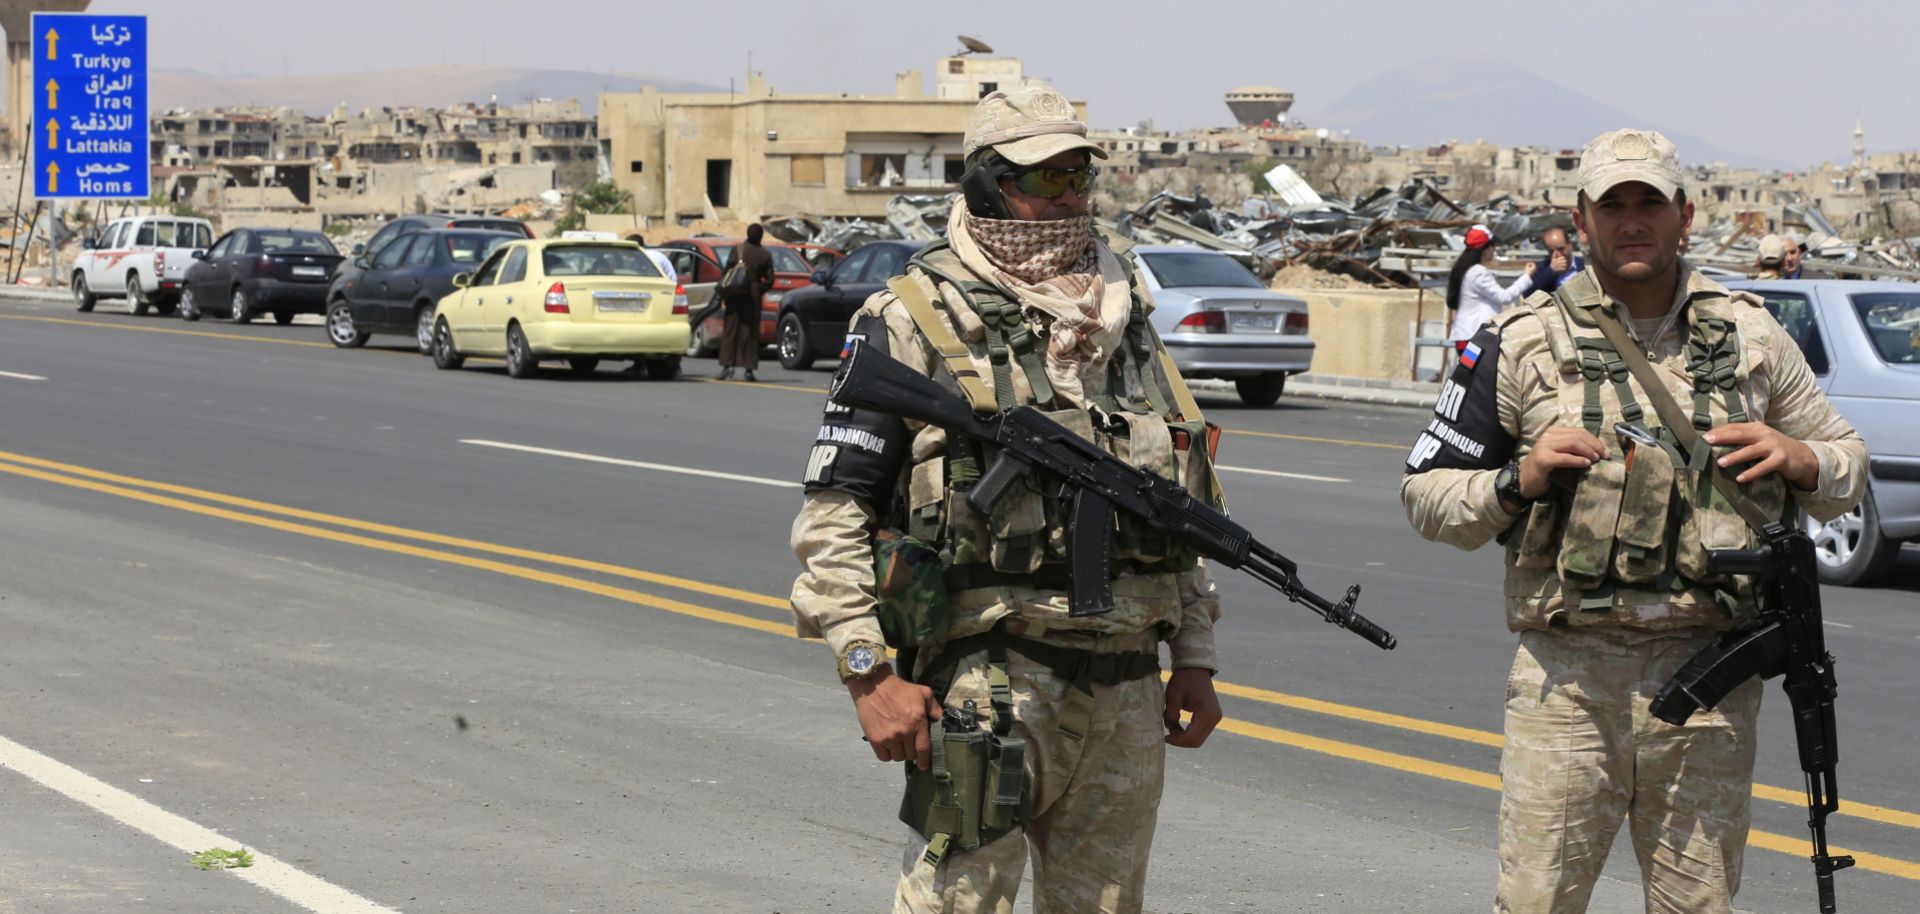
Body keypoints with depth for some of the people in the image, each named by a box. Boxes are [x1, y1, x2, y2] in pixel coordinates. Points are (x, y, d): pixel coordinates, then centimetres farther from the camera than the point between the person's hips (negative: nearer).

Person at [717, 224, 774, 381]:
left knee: (730, 330, 3)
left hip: (735, 296, -1)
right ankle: (749, 369, 2)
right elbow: (770, 280, 0)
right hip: (753, 297, 1)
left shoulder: (737, 250, -4)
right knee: (750, 332, 4)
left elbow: (726, 272, -6)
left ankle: (727, 364, -7)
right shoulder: (765, 256, 1)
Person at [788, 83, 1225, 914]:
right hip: (988, 682, -6)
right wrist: (868, 676, -14)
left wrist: (1195, 657, 15)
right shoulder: (913, 321, -4)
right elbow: (832, 514, -6)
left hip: (1128, 690, 6)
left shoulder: (1124, 315, 14)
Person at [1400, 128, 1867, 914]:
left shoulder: (1751, 337, 11)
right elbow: (1426, 495, 7)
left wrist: (1799, 459, -2)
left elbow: (1848, 466, 20)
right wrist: (1518, 482, -12)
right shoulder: (1522, 344, 4)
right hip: (1567, 677, -2)